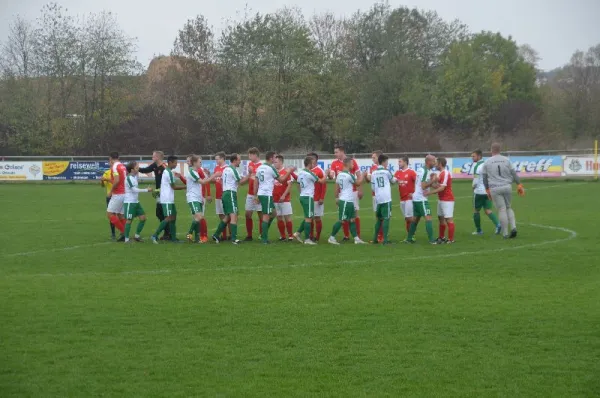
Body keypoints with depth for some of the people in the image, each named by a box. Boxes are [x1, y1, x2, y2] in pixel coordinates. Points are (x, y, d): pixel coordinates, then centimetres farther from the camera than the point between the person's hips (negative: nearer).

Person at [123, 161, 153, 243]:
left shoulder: (135, 176, 9)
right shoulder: (129, 178, -17)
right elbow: (135, 190, -20)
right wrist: (146, 190, -18)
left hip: (136, 202, 9)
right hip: (129, 202, -9)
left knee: (143, 218, 6)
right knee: (129, 220, -4)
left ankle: (137, 236, 18)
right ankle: (126, 239, 3)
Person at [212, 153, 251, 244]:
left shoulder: (226, 169, 16)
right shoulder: (233, 169, -11)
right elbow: (241, 182, -7)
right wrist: (249, 175, -2)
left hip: (225, 193, 9)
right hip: (231, 193, -9)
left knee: (227, 217, 15)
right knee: (234, 216, -12)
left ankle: (216, 235, 17)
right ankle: (234, 238, -18)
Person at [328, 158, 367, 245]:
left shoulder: (339, 174, 8)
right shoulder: (349, 175, -16)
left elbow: (337, 187, 12)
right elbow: (358, 183, -4)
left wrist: (337, 197, 19)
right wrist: (361, 176, 12)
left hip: (342, 199, 9)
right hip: (346, 201, -9)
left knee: (352, 220, 11)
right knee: (341, 220, -3)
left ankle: (356, 238, 13)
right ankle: (331, 238, 3)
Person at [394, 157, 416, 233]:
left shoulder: (411, 172, -7)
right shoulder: (398, 173, 11)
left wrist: (414, 192, -13)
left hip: (409, 198, -6)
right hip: (402, 199, 6)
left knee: (409, 217, -10)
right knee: (406, 219, 9)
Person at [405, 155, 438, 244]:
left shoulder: (421, 169, 13)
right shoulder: (425, 171, -15)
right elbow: (423, 186, -20)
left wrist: (431, 180, 11)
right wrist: (433, 181, -15)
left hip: (416, 197, 10)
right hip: (421, 199, -10)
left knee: (416, 218, 14)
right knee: (428, 218, -10)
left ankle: (409, 238, 18)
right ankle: (431, 240, -13)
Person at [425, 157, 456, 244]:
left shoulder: (445, 173, -17)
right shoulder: (442, 173, 15)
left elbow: (442, 188, -23)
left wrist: (430, 193, -21)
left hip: (447, 200, -11)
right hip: (441, 199, 11)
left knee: (449, 219, -8)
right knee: (441, 218, 16)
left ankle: (451, 239, -6)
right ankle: (441, 237, 26)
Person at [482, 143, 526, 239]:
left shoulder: (487, 162, 1)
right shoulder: (506, 160, 4)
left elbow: (484, 177, 7)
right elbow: (513, 173, 3)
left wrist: (487, 189, 17)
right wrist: (519, 185, 9)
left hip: (495, 189, -1)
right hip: (507, 187, 1)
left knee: (502, 210, 0)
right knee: (509, 208, 16)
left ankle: (505, 233, -2)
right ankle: (513, 227, -5)